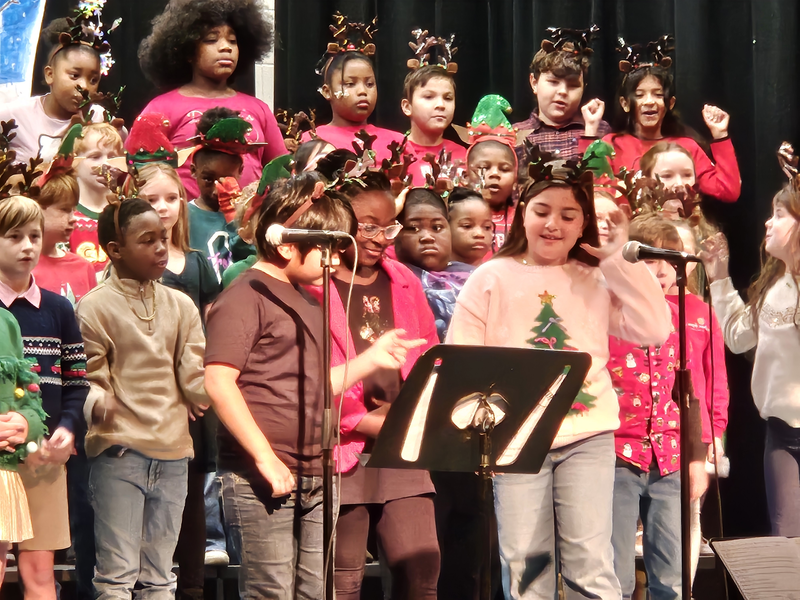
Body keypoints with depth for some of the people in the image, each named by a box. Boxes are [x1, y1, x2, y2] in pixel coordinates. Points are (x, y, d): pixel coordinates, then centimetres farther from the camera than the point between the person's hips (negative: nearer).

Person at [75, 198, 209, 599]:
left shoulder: (181, 306, 11)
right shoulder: (94, 307, -3)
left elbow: (194, 378, 7)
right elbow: (89, 379, -6)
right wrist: (96, 403, -28)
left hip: (172, 452, 5)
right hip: (118, 452, -5)